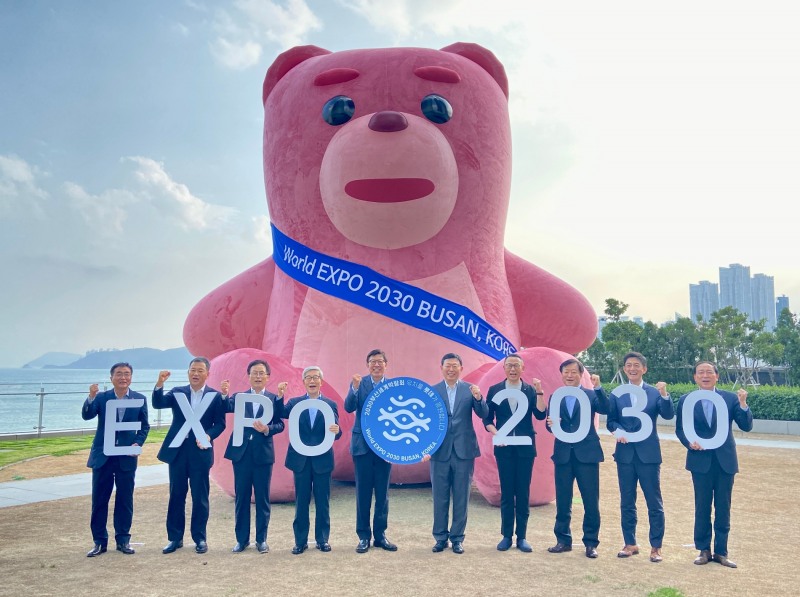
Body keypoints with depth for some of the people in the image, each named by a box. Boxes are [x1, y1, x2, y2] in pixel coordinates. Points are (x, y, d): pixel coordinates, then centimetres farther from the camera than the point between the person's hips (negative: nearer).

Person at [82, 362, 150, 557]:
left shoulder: (139, 399, 1)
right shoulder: (101, 398, 1)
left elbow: (144, 426, 5)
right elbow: (86, 416, -14)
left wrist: (138, 443, -11)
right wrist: (91, 397, -30)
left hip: (127, 457, 0)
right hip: (102, 456, 0)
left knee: (125, 500, 7)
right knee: (99, 500, 5)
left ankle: (123, 540, 18)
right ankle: (99, 541, 17)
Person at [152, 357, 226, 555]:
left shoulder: (215, 395, 1)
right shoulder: (177, 392, 7)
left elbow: (220, 423, -2)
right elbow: (158, 404, -10)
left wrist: (209, 435, -20)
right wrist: (159, 384, -25)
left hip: (200, 451, -2)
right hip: (177, 450, 2)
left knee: (200, 496, 4)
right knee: (176, 495, 8)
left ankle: (200, 538, 15)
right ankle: (175, 537, 19)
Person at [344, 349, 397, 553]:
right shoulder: (359, 384, 0)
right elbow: (349, 408, -13)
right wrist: (355, 388, -28)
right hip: (362, 444, -1)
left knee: (382, 492, 9)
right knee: (363, 492, 4)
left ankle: (380, 535, 20)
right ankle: (363, 536, 14)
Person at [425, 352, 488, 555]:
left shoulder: (470, 390, 2)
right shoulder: (432, 391, 1)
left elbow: (483, 414, -5)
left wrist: (478, 398, -24)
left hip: (464, 451, 0)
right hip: (439, 452, 0)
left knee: (461, 498, 8)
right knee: (440, 498, 8)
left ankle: (457, 538, 19)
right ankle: (440, 538, 20)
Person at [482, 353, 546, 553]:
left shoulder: (531, 390, 5)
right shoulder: (494, 390, 4)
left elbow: (540, 415, -7)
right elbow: (487, 418, 5)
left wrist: (539, 392, -16)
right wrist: (496, 433, -11)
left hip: (525, 447, 0)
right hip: (504, 448, 0)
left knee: (523, 492, 5)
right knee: (506, 491, 5)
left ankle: (522, 536, 13)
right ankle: (506, 535, 14)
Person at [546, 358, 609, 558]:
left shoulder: (591, 395, 4)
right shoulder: (555, 397, 10)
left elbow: (606, 410, -14)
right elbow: (550, 424, 2)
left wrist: (598, 388, -25)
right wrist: (551, 424, -21)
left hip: (587, 453, -2)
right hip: (563, 454, 2)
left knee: (591, 502, 2)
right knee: (562, 501, 8)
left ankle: (591, 542, 13)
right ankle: (563, 540, 19)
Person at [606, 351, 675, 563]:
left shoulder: (655, 392, 3)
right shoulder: (616, 394, 6)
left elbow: (668, 415, -11)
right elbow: (610, 421, 4)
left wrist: (665, 395, -26)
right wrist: (618, 431, -17)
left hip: (649, 454, -2)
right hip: (625, 454, 2)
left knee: (654, 502, 2)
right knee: (627, 502, 10)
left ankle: (656, 547, 13)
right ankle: (630, 544, 21)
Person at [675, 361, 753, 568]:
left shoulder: (730, 398, 1)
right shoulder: (686, 400, 1)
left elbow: (746, 426, -5)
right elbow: (680, 429, 5)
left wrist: (743, 404, -20)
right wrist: (689, 442, -14)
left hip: (725, 461, 1)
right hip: (700, 461, 0)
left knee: (723, 508, 8)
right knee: (702, 507, 7)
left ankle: (721, 551, 19)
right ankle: (703, 550, 19)